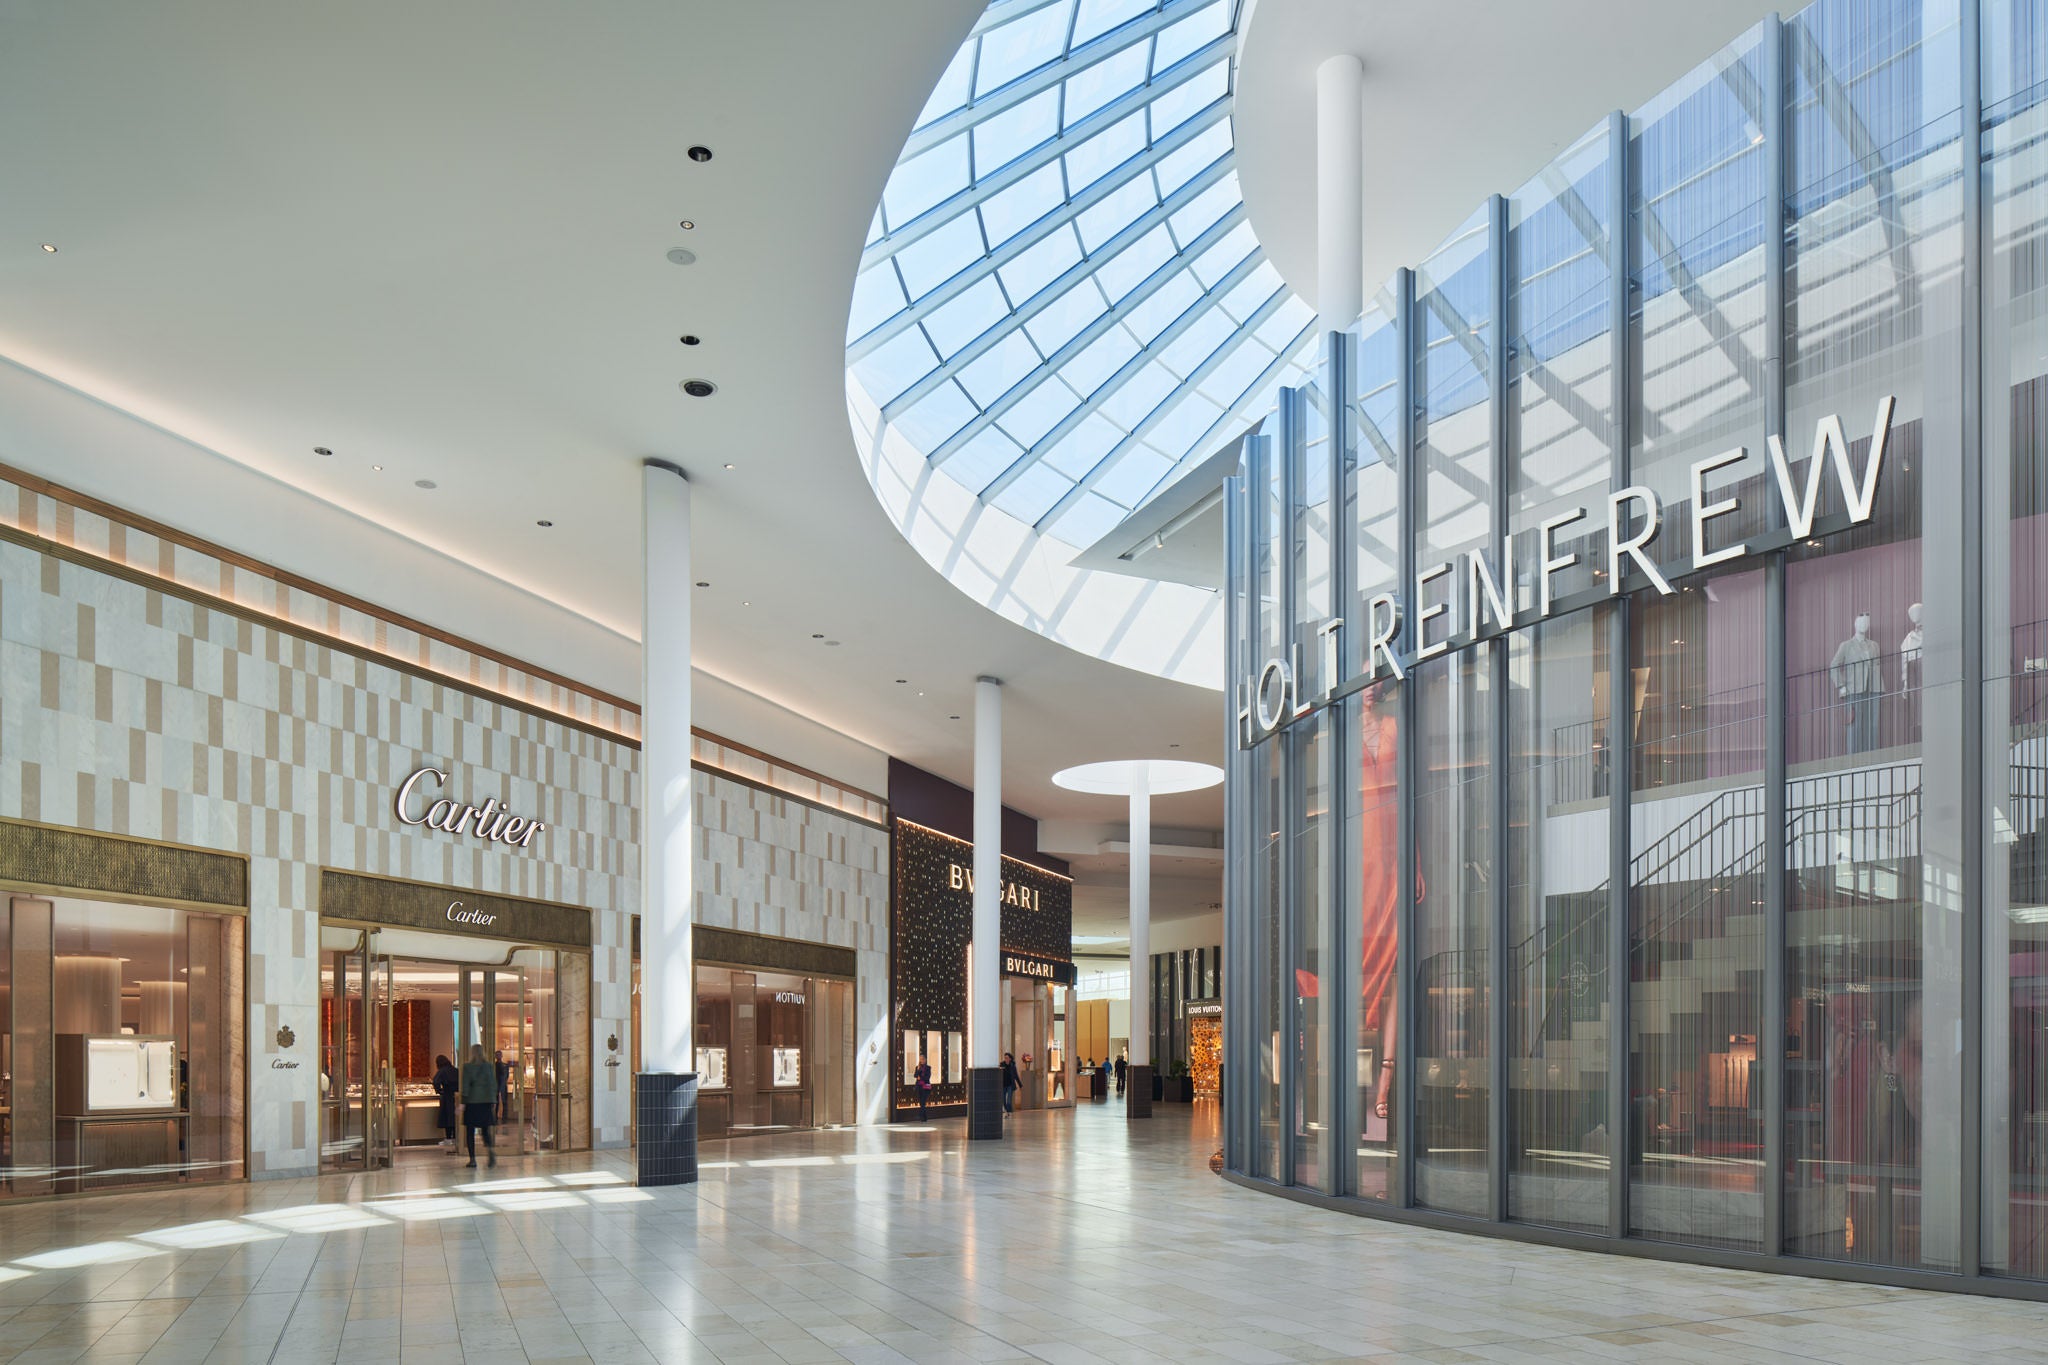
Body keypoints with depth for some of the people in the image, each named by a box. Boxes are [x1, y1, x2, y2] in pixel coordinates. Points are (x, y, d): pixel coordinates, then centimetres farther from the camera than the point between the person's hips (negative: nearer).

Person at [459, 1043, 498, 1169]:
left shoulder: (467, 1066, -6)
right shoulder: (488, 1065, 3)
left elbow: (465, 1085, -8)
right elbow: (493, 1084, 5)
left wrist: (463, 1102, -5)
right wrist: (493, 1101, 12)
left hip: (471, 1102, -3)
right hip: (486, 1101, 3)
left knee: (470, 1131, 5)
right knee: (486, 1130, 9)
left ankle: (472, 1159, 3)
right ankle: (491, 1151, -17)